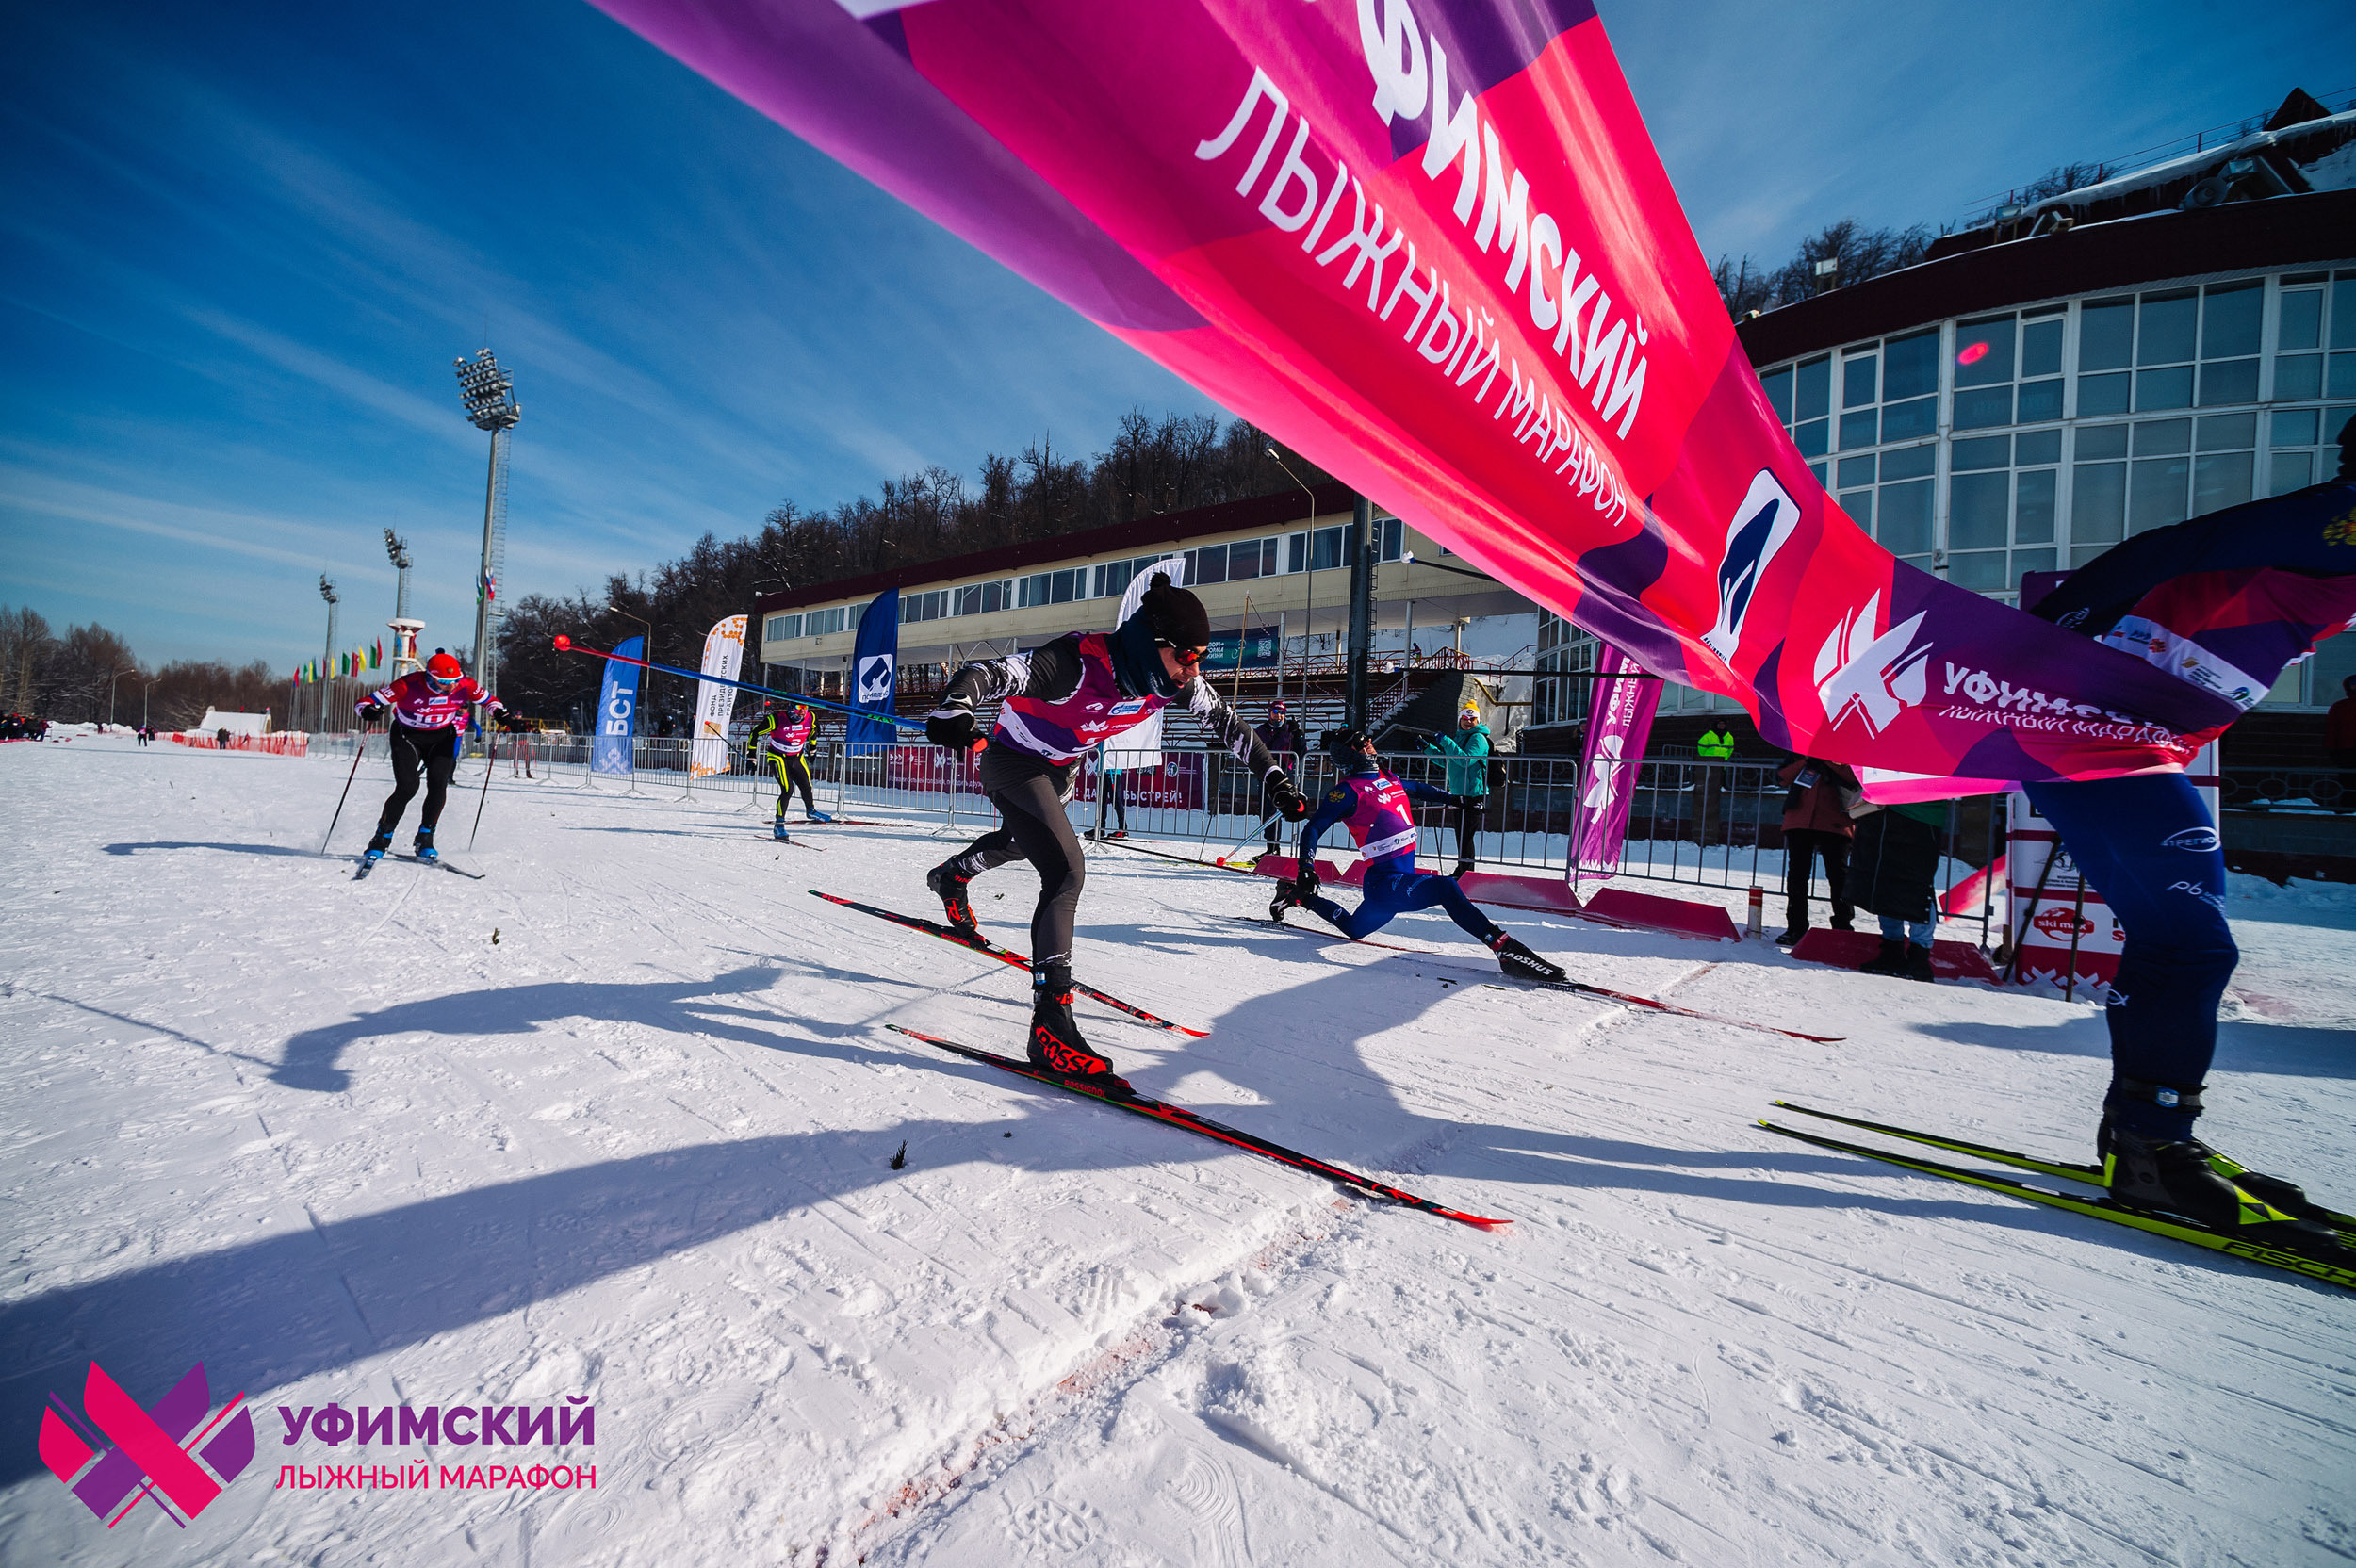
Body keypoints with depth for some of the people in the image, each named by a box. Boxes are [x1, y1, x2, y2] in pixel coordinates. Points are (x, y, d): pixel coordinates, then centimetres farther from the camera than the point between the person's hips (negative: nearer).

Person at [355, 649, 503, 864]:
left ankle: (425, 840, 1)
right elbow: (367, 701, -22)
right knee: (407, 788, -15)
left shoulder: (464, 684, -18)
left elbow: (485, 698, 2)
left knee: (438, 784, -15)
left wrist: (499, 710, -18)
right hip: (408, 736, -2)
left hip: (442, 736, 2)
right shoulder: (409, 685, -27)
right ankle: (381, 840, 6)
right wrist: (370, 710, -45)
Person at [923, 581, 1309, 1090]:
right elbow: (987, 673, -42)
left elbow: (1225, 721, -4)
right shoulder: (1079, 664, -37)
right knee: (1065, 871, -25)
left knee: (1021, 841, 34)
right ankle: (1050, 1024, -23)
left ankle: (950, 876, 66)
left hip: (1060, 769, 8)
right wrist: (954, 709, -63)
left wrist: (1274, 778, -6)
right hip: (1013, 762, -8)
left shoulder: (1170, 677, -17)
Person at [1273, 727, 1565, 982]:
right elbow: (1312, 830, -13)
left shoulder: (1388, 777, 13)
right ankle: (1506, 950, -29)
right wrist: (1306, 870, -23)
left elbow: (1417, 790, 33)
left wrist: (1454, 799, 34)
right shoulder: (1348, 790, -11)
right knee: (1445, 887, -26)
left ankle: (1299, 896, 34)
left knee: (1353, 929, 24)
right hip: (1385, 882, -9)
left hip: (1404, 875, 9)